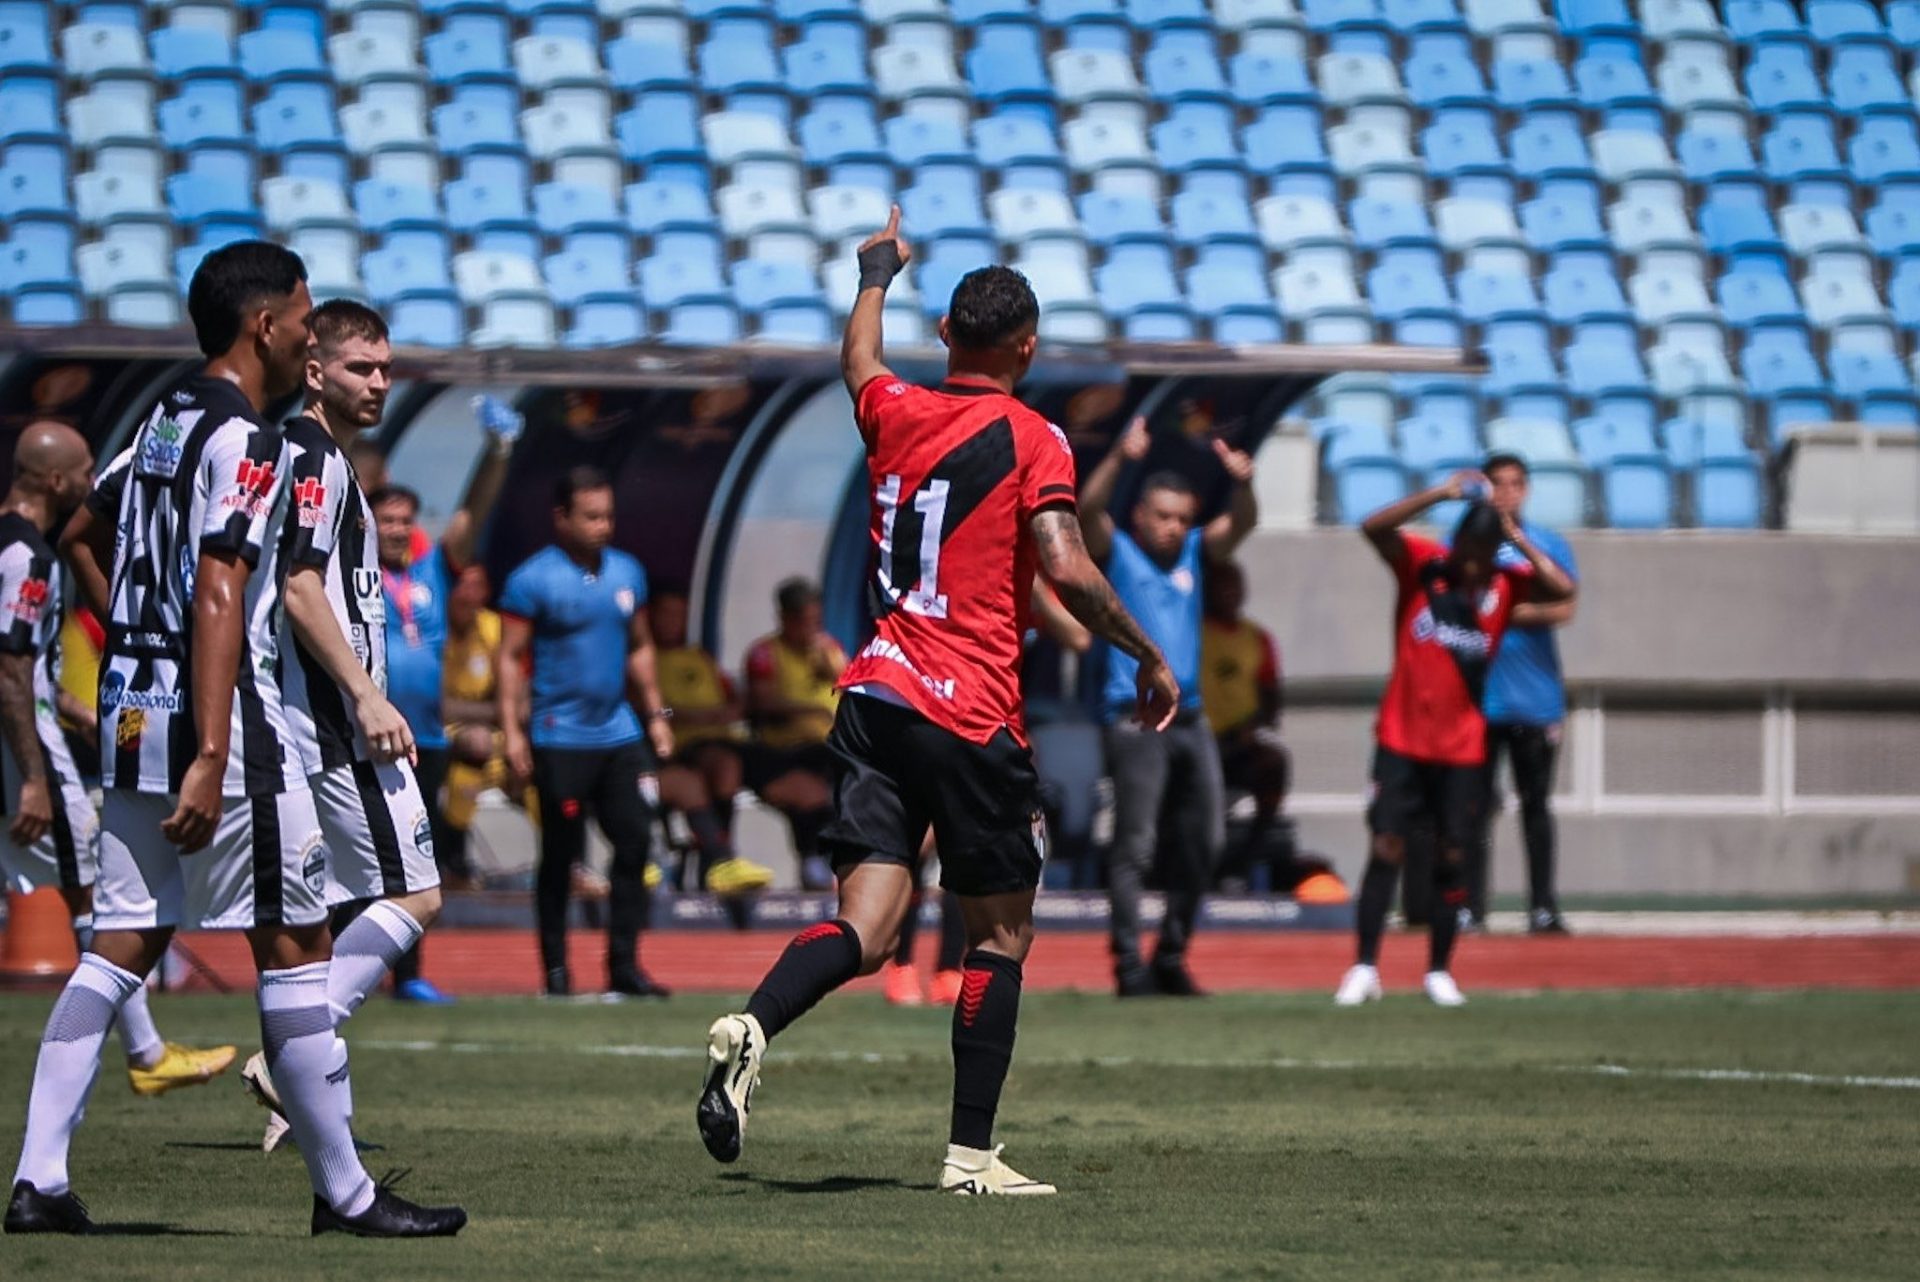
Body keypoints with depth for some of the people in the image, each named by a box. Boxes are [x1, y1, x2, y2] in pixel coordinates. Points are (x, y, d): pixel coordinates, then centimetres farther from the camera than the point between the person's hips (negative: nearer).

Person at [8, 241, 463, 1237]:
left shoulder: (162, 424, 14)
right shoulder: (245, 443, -13)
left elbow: (80, 539, 29)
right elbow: (218, 601, -22)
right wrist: (211, 759, -27)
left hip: (131, 711, 9)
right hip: (215, 714, -9)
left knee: (119, 947, 7)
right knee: (294, 946, 0)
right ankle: (344, 1193, 5)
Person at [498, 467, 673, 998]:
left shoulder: (627, 572, 10)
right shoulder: (532, 580, -8)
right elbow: (510, 657, -8)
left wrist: (655, 714, 15)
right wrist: (512, 730, -15)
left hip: (619, 735, 5)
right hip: (560, 740, -5)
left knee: (635, 842, -1)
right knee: (561, 855, 0)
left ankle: (624, 965, 5)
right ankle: (556, 969, 9)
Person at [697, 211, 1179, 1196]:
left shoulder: (894, 413, 10)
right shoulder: (1029, 440, -5)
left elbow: (858, 359, 35)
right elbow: (1065, 569, -17)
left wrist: (877, 274, 53)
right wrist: (1149, 659, -5)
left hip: (874, 698, 5)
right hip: (972, 717, -5)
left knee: (866, 929, -3)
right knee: (1002, 932, 9)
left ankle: (753, 1028, -32)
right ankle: (971, 1153, 8)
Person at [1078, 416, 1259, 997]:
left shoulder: (1193, 553, 14)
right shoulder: (1117, 553, 1)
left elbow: (1241, 523, 2)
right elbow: (1087, 511, -16)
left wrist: (1242, 483, -19)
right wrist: (1120, 459, -30)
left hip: (1190, 718, 6)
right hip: (1136, 719, -6)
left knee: (1203, 844, 7)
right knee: (1135, 845, -9)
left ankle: (1171, 957, 16)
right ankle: (1128, 963, -10)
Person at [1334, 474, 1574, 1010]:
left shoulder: (1505, 585, -1)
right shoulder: (1421, 563, -4)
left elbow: (1562, 588, -15)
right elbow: (1374, 527, -19)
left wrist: (1516, 537, -10)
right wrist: (1441, 494, -23)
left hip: (1462, 749, 2)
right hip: (1402, 740, -2)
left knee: (1451, 858, 5)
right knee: (1386, 849, -5)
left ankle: (1439, 972, 13)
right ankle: (1365, 969, -3)